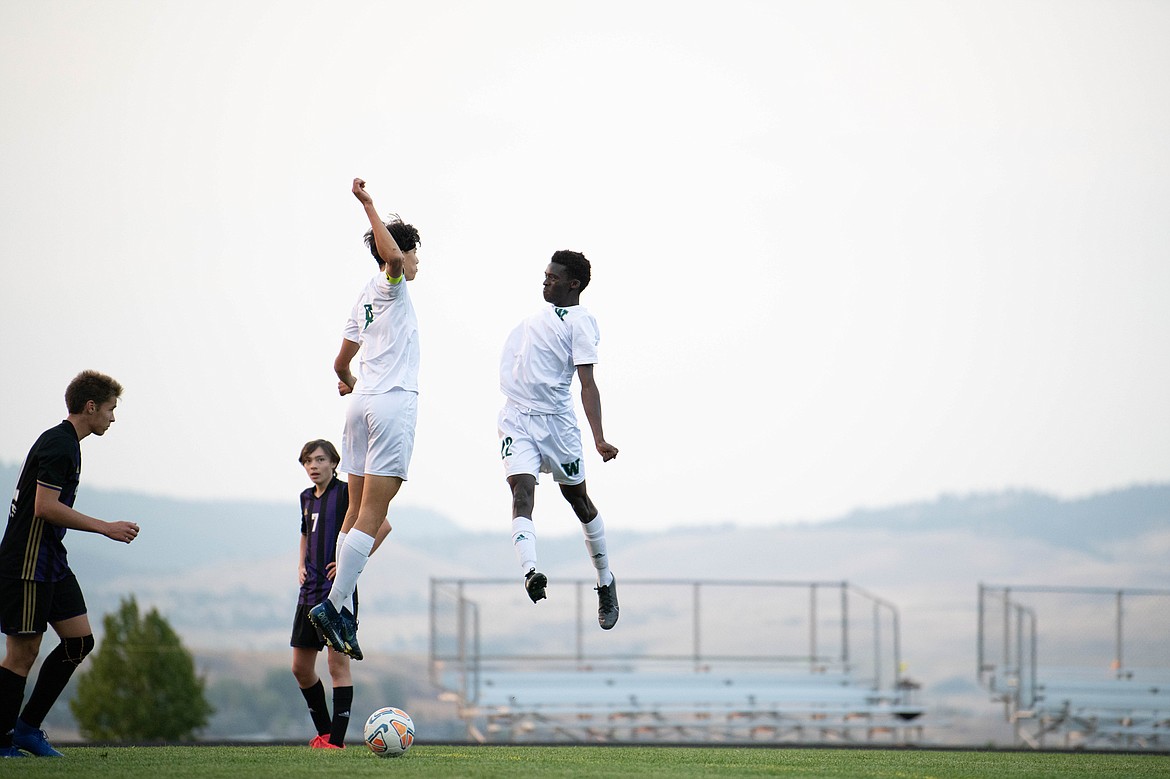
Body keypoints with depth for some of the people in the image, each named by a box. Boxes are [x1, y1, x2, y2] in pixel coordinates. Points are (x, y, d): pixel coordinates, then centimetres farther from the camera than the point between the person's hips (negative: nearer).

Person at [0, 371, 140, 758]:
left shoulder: (66, 443, 16)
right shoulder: (58, 445, -16)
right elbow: (45, 507, -23)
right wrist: (105, 528, -18)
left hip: (51, 562, 10)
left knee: (80, 640, 7)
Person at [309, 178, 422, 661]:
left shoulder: (365, 299, 20)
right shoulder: (390, 287, -2)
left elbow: (341, 363, 27)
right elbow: (391, 256, -27)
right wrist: (369, 207, -23)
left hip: (363, 402, 8)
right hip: (394, 403, -8)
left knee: (357, 512, 7)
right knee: (371, 516, -12)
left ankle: (340, 607, 3)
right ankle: (333, 604, -19)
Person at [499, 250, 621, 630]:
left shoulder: (579, 323, -12)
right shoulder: (547, 311, 10)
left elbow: (587, 385, -19)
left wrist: (599, 438, -26)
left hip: (555, 420, -6)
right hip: (517, 419, 6)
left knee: (578, 499, 8)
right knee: (522, 492, -17)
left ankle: (606, 584, 23)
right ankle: (530, 571, -35)